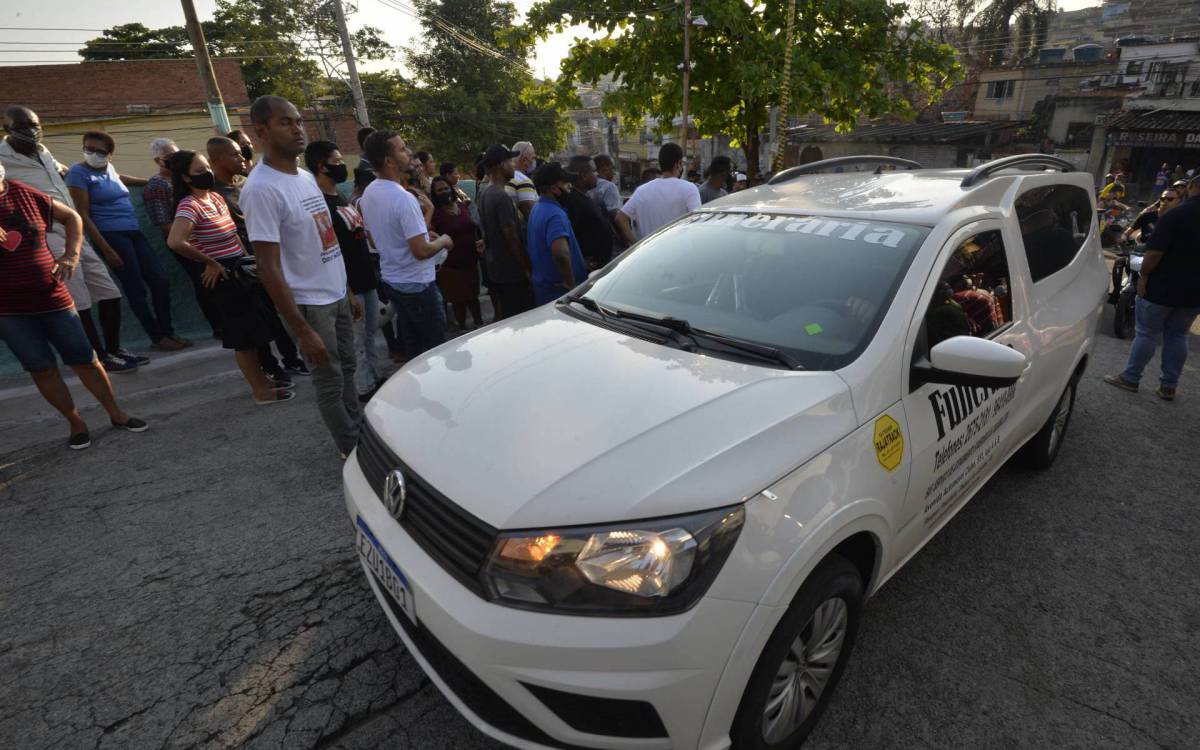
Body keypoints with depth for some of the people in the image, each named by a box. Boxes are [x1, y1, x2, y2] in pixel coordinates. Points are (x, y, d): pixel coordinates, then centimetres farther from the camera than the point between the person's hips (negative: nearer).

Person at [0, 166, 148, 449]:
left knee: (85, 360, 6)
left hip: (52, 298, 1)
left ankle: (116, 414, 21)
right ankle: (76, 423, 18)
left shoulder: (23, 193, -1)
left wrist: (71, 255, 0)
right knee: (42, 369, 4)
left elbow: (71, 217, 12)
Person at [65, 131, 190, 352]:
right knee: (136, 288, -6)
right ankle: (158, 338, 2)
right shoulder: (78, 173, -7)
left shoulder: (108, 167, 14)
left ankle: (167, 332, 9)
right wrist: (106, 249, -18)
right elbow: (83, 215, -12)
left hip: (133, 232, 7)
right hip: (111, 235, -7)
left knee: (160, 280, 1)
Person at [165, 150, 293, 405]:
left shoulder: (217, 197, 9)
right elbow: (175, 242, -31)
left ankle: (260, 378, 30)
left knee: (253, 326, 16)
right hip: (220, 276, -9)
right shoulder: (190, 206, -17)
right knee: (244, 333, -2)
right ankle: (261, 391, 9)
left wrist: (243, 254, 12)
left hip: (237, 270, 9)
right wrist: (210, 262, -19)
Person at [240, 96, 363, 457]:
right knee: (330, 380, 5)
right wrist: (302, 330, -22)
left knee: (347, 368, 17)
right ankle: (353, 449, 21)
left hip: (337, 295, 8)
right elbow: (269, 268, -20)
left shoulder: (306, 177, 8)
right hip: (309, 304, -8)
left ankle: (362, 433, 33)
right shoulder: (261, 188, -18)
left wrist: (348, 291, 14)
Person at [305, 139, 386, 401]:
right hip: (348, 284, -9)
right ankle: (365, 389, 12)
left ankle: (378, 377, 30)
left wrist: (372, 271, 19)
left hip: (366, 278, 9)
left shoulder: (341, 198, 14)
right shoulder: (318, 202, -14)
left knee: (370, 333, 17)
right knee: (357, 339, 1)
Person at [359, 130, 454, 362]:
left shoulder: (367, 194, 5)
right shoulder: (404, 198, -23)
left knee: (411, 347, 18)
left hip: (390, 280, 9)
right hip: (417, 284, -9)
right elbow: (421, 251, -27)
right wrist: (444, 241, -7)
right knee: (435, 348, 4)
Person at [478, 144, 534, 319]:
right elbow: (511, 237, -20)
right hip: (511, 272, -9)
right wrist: (527, 267, -14)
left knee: (502, 319, 17)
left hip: (494, 269, 9)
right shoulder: (501, 196, -19)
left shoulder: (484, 195, 10)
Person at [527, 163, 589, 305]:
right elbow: (561, 253, -36)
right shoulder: (555, 214, -21)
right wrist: (571, 284, -25)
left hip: (542, 284, 10)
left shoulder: (538, 209, 11)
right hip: (559, 289, -10)